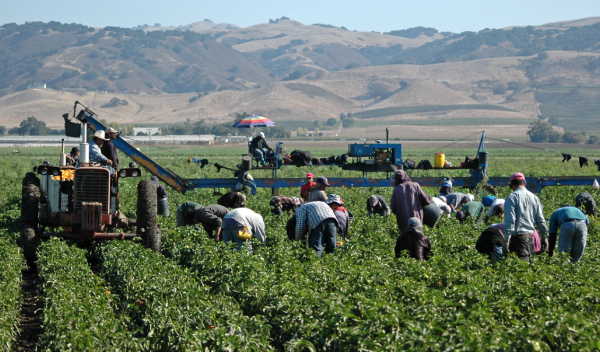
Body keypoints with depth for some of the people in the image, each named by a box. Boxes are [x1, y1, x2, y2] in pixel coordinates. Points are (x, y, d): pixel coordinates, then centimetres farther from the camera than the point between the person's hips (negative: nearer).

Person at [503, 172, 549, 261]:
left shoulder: (512, 197, -6)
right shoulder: (534, 197, 13)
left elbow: (509, 220, -14)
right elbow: (541, 220, 14)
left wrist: (506, 239, -14)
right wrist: (544, 238, 21)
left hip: (517, 236, -6)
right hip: (531, 236, 6)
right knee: (527, 260, 13)